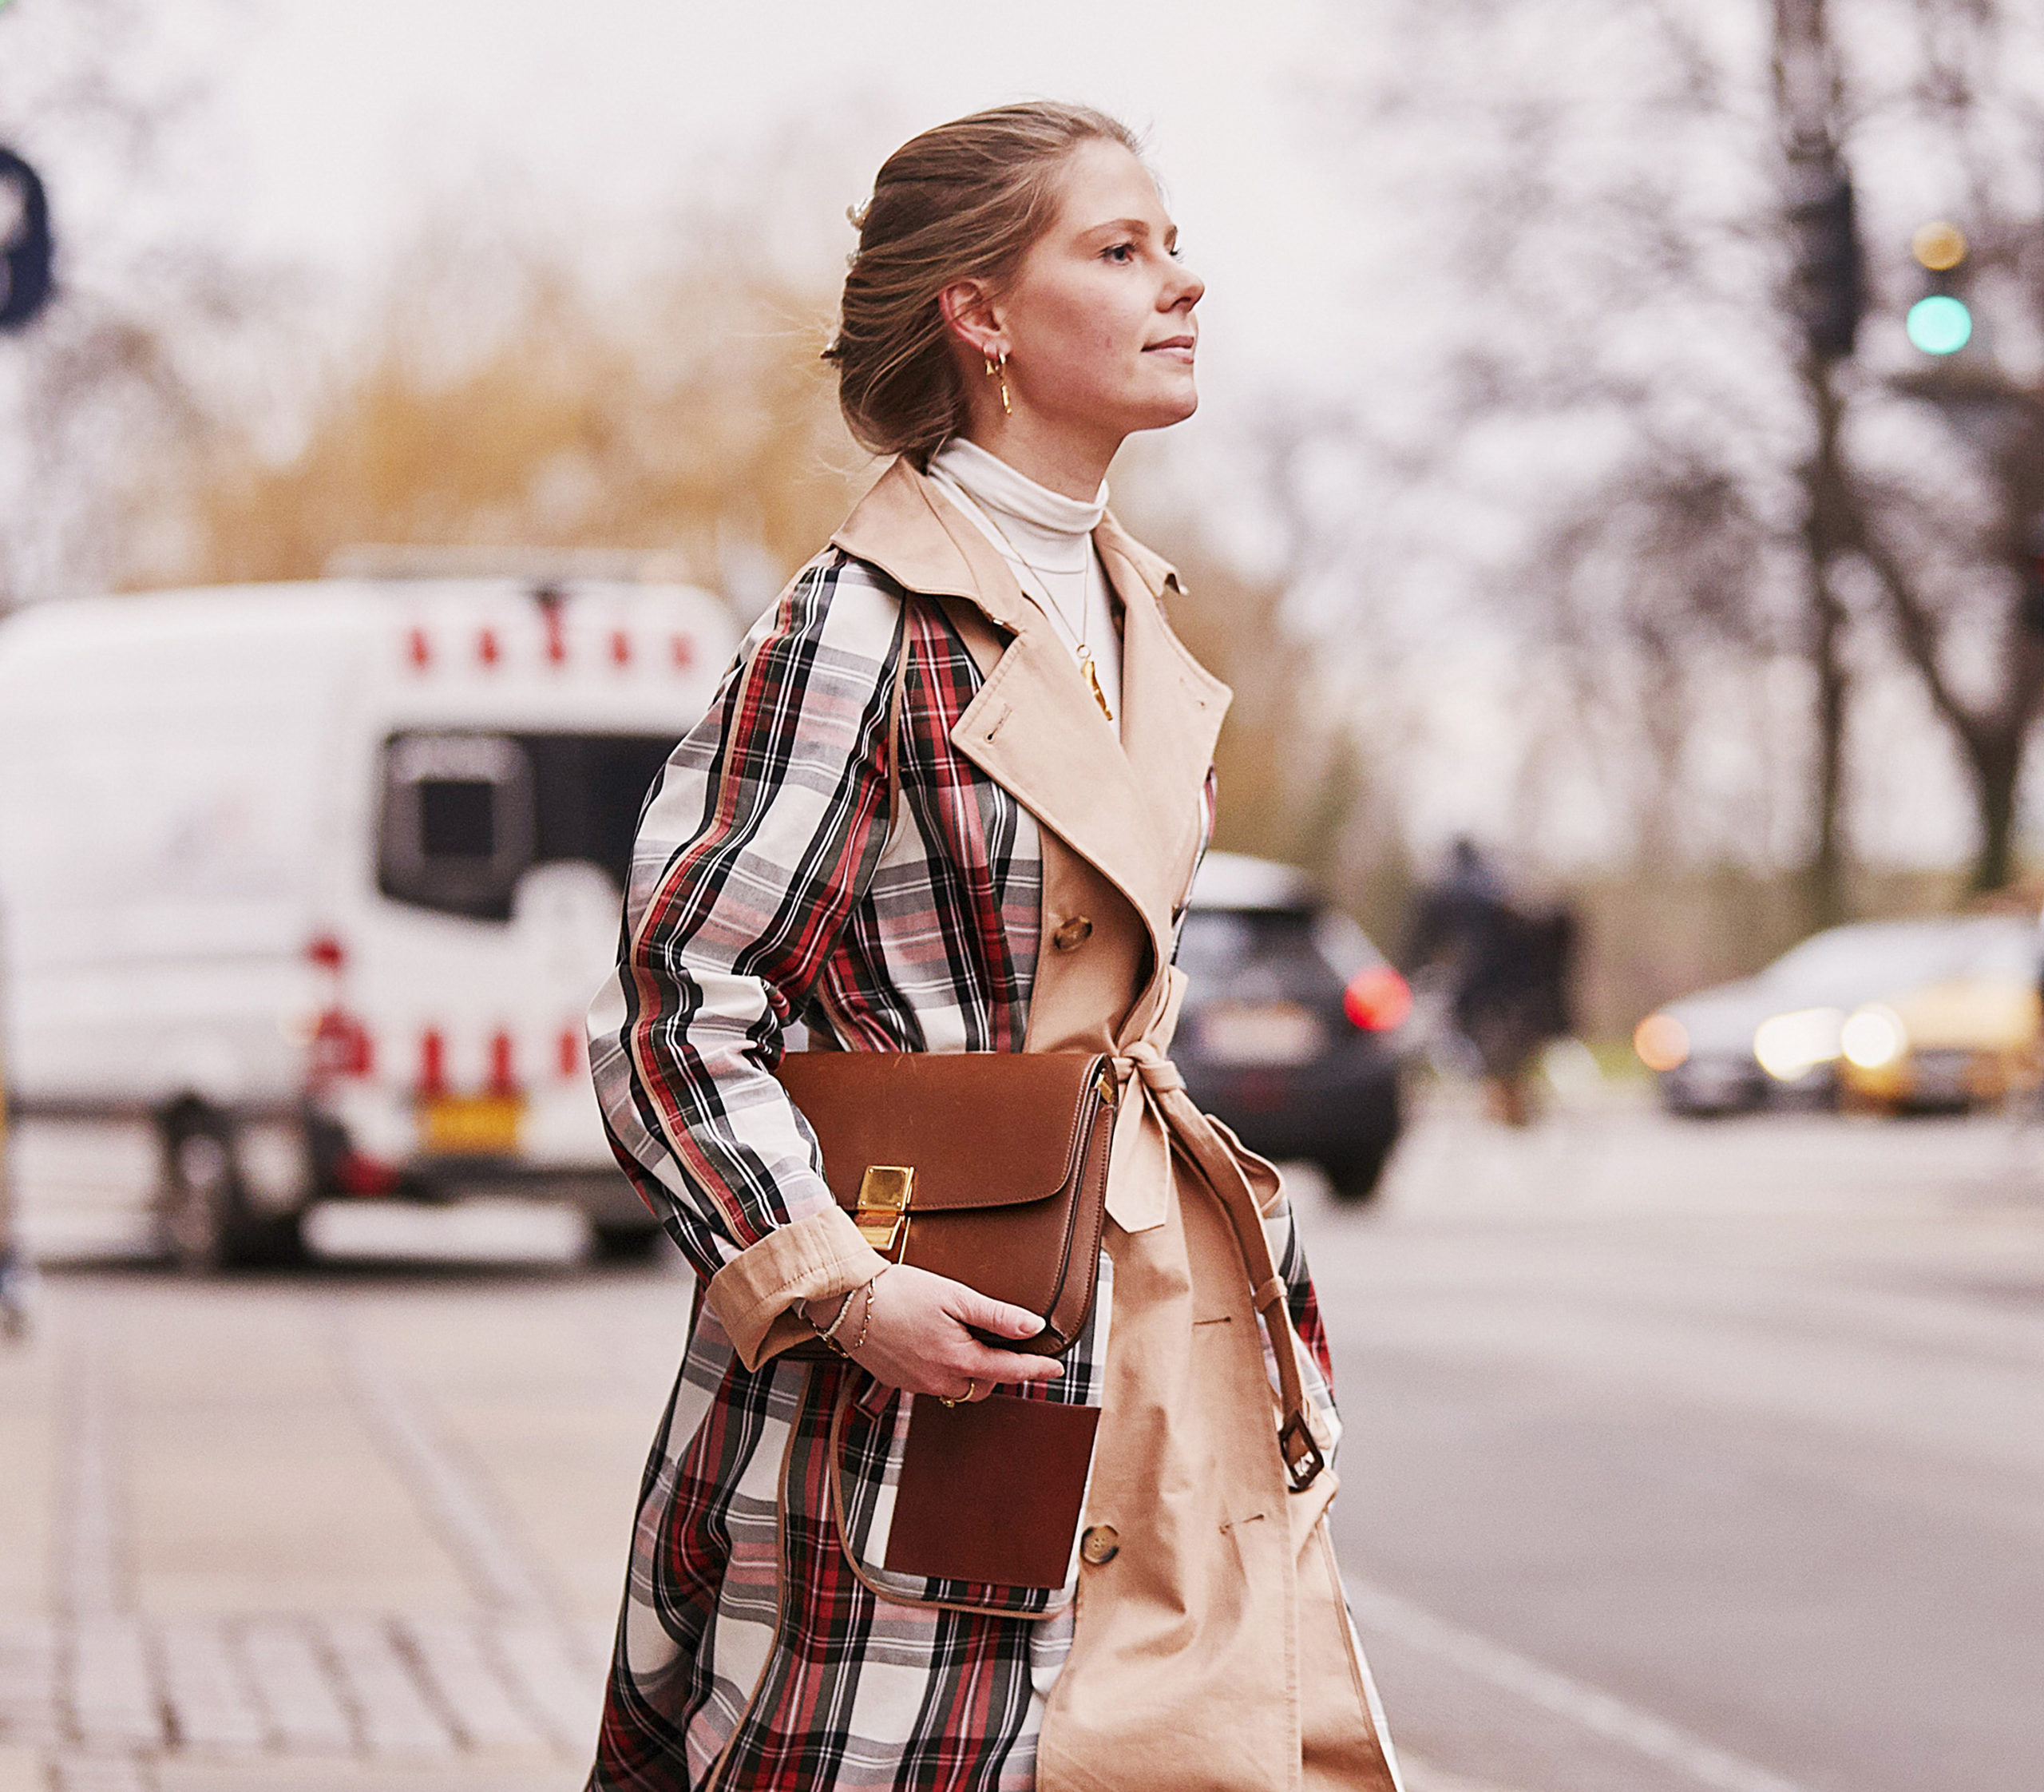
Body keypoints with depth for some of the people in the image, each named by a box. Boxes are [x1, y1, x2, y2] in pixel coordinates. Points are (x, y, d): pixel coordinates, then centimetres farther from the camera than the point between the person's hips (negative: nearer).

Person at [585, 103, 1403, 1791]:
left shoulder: (1128, 608, 12)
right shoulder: (867, 625, -13)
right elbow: (674, 1012, -13)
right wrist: (842, 1287, -21)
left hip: (1171, 1339, 8)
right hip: (946, 1363, -8)